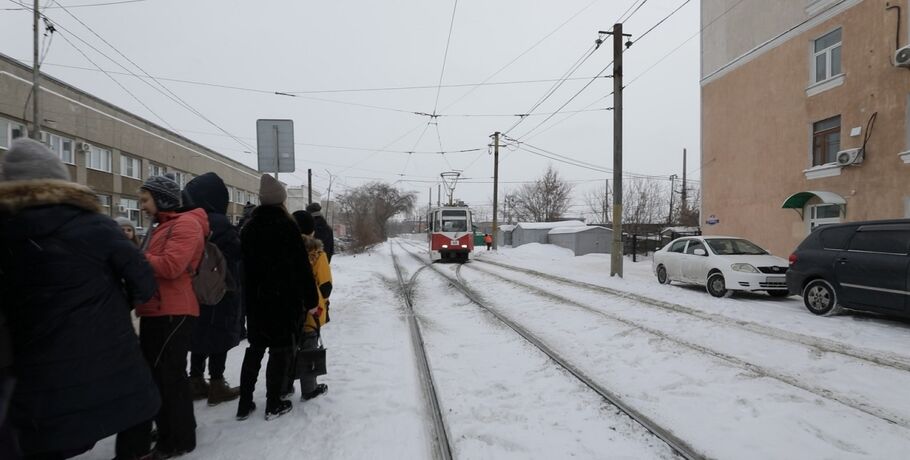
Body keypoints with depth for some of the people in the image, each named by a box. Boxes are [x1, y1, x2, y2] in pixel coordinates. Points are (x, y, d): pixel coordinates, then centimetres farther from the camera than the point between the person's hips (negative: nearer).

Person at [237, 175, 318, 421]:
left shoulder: (248, 227, 7)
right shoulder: (286, 225, -11)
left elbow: (244, 266, 11)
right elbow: (302, 267, -13)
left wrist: (248, 297, 16)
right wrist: (311, 299, -7)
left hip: (255, 300, 6)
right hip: (284, 299, -6)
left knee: (255, 348, 16)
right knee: (281, 349, 5)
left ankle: (244, 404, 20)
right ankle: (273, 405, 11)